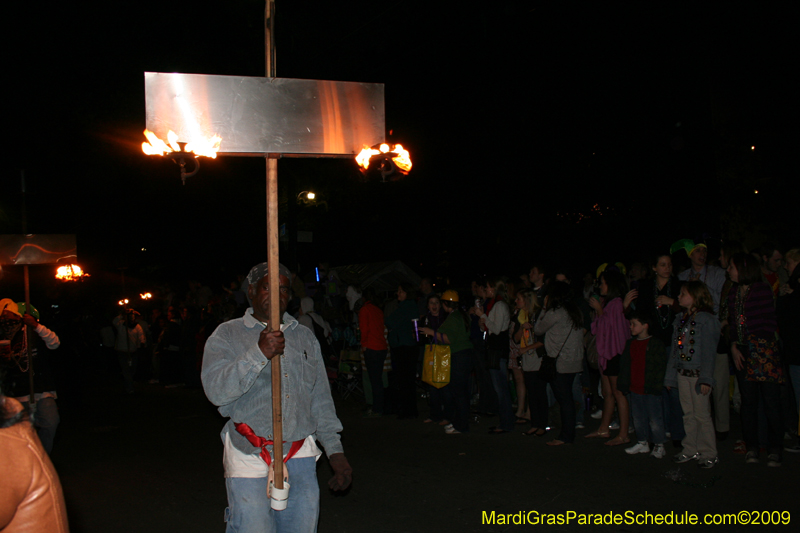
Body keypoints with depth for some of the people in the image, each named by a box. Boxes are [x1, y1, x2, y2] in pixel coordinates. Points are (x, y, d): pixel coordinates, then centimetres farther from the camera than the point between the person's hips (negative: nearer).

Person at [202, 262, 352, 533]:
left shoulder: (305, 338, 15)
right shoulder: (227, 334, 3)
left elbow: (321, 399, 17)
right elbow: (216, 390, -12)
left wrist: (335, 450, 10)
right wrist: (259, 353, -23)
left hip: (300, 459, 4)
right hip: (250, 457, -3)